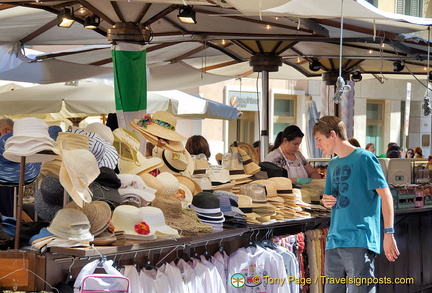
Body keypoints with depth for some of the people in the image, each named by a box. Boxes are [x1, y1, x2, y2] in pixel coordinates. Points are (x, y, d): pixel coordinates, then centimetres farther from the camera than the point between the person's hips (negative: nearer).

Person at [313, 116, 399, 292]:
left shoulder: (364, 158, -3)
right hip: (334, 240, 8)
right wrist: (326, 201, 5)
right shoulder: (333, 164, 20)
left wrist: (388, 233, -16)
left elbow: (385, 195, -8)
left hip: (360, 240, -8)